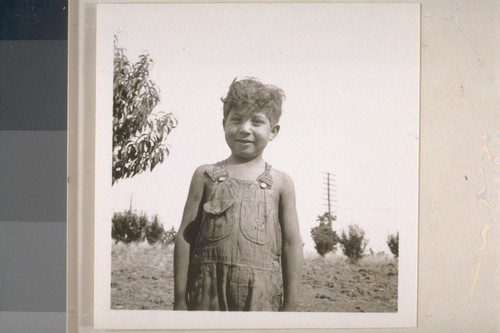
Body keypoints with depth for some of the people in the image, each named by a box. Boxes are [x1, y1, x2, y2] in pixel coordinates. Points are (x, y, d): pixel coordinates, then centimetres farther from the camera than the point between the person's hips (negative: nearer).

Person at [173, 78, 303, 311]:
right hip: (210, 291, 0)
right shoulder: (206, 176, 8)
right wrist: (180, 299, 4)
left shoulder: (280, 183, 7)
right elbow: (185, 236, 7)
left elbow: (292, 244, 6)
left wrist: (290, 305, 3)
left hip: (261, 296, 0)